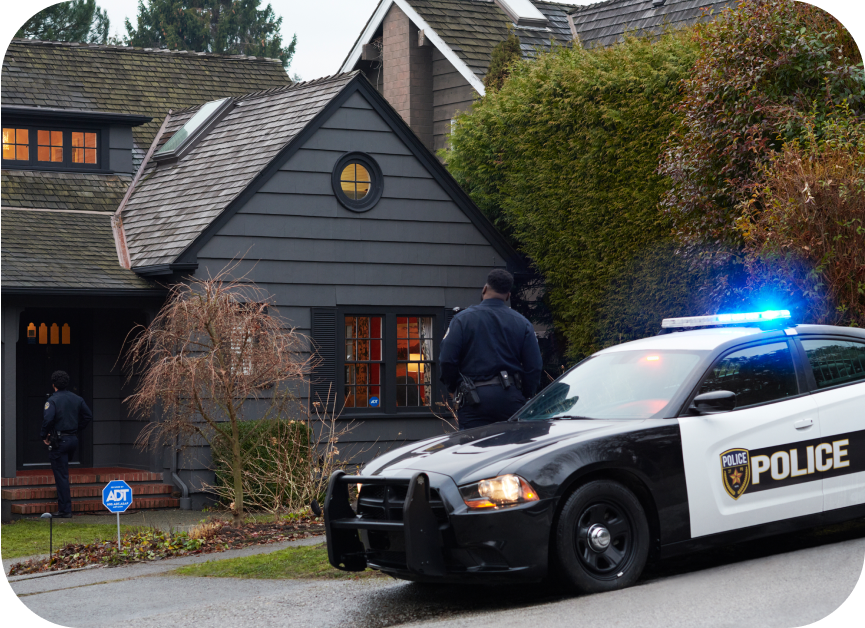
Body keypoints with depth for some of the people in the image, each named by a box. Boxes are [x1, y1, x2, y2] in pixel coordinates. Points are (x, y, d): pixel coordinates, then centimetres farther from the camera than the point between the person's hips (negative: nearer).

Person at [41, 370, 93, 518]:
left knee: (61, 476, -3)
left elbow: (48, 419, -26)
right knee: (63, 473, 23)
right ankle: (65, 507, 27)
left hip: (59, 441, -6)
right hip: (73, 439, 6)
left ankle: (65, 510, -3)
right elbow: (88, 415, 10)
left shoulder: (53, 400, -13)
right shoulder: (77, 399, 7)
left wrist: (44, 435, -12)